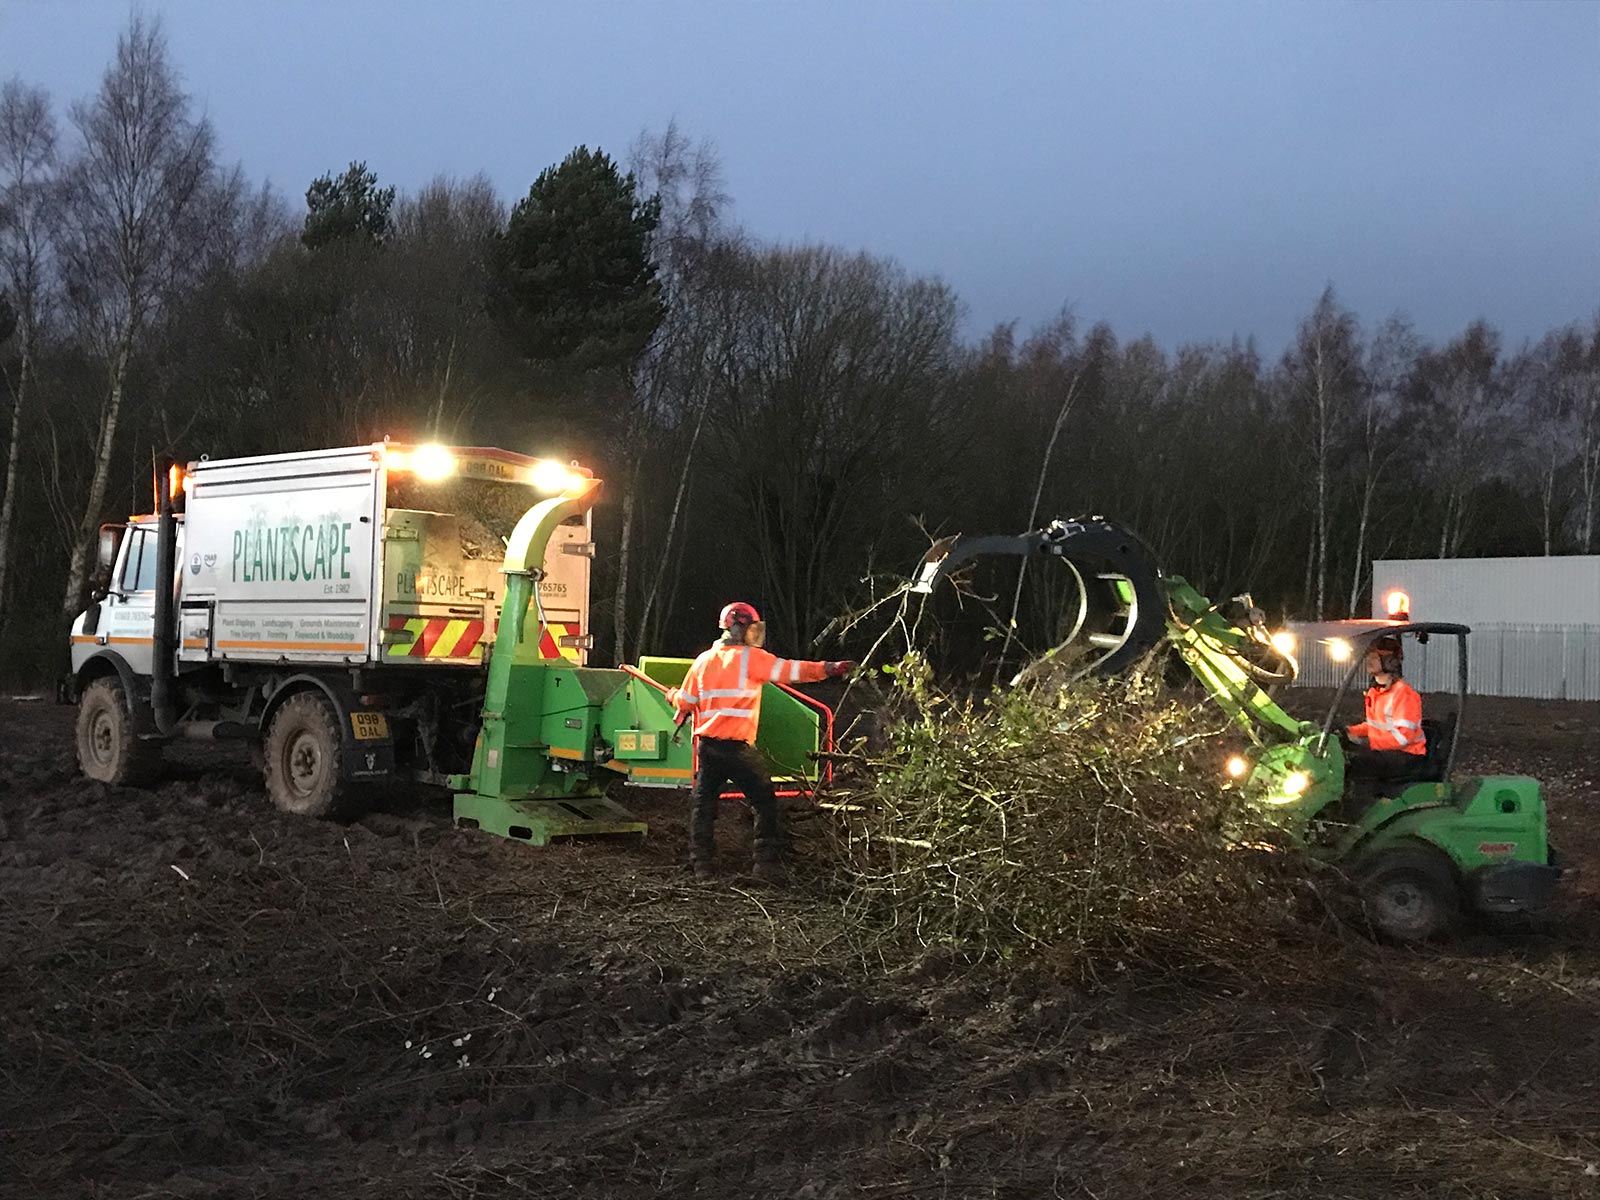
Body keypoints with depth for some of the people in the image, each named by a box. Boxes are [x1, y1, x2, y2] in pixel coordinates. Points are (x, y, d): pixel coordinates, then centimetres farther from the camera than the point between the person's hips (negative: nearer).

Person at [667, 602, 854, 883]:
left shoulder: (703, 660, 11)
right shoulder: (750, 658, -6)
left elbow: (686, 702, 17)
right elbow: (786, 670, -13)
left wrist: (673, 696, 39)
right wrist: (828, 669, -15)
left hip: (707, 745, 6)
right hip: (738, 748, -6)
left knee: (704, 802, 14)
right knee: (764, 802, 3)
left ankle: (700, 862, 13)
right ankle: (767, 864, -1)